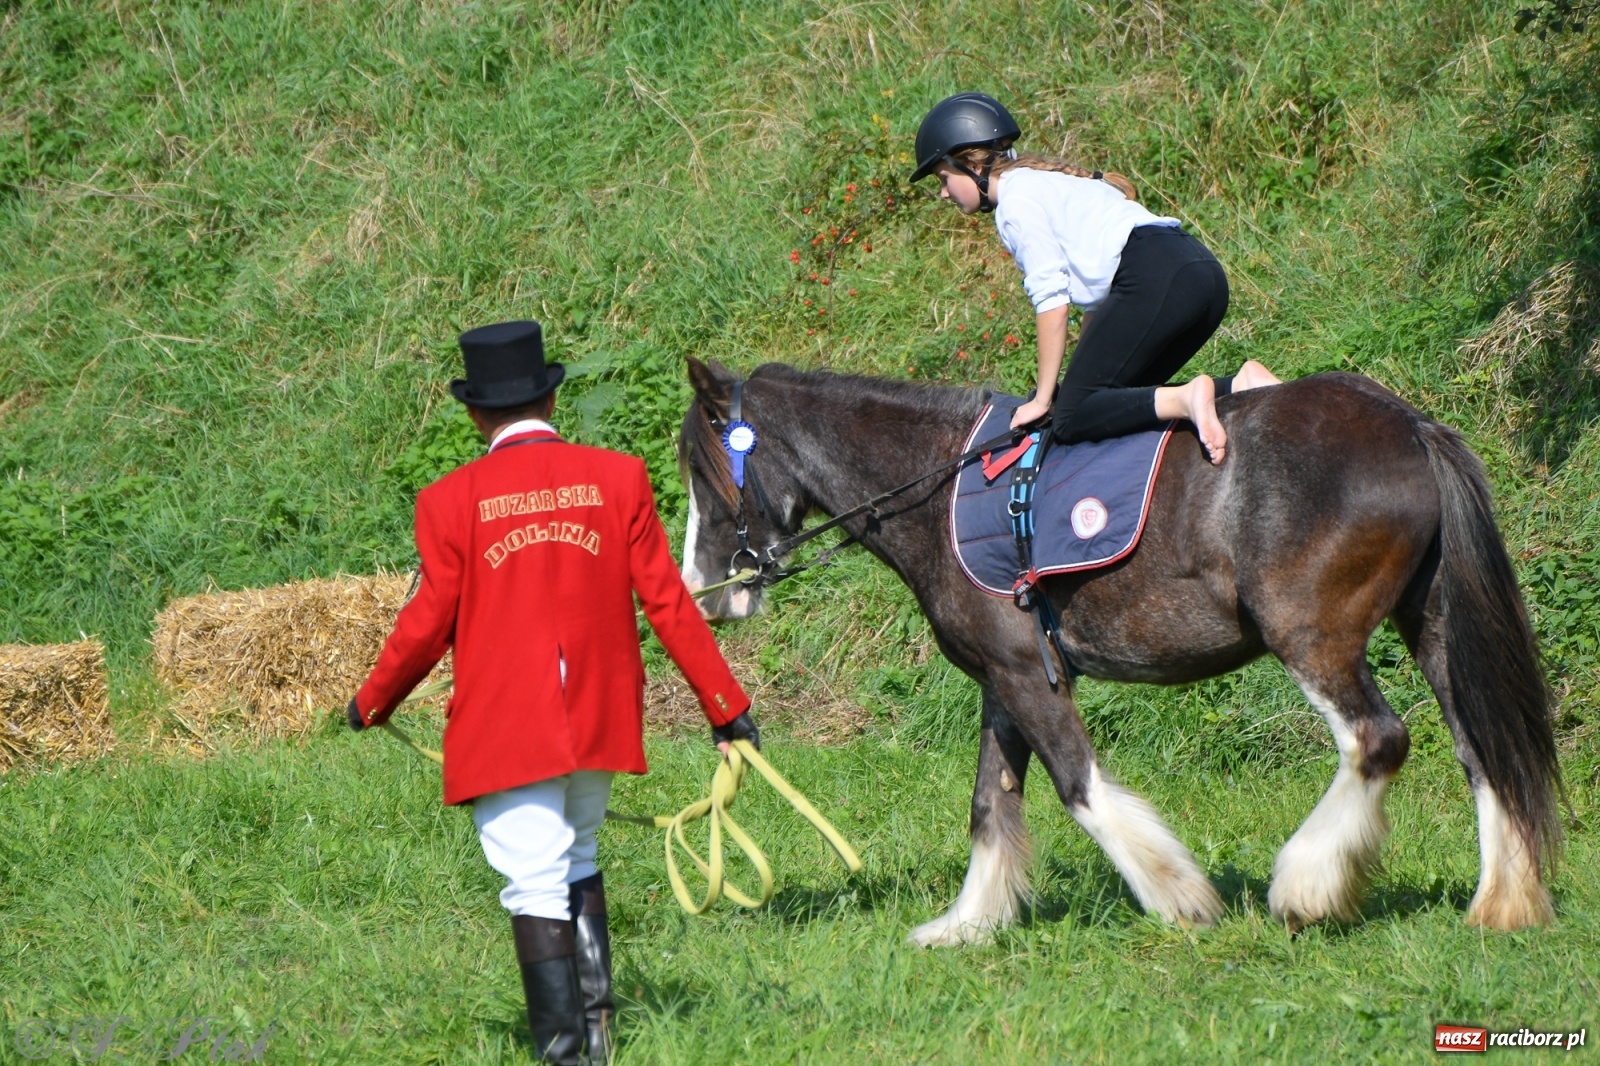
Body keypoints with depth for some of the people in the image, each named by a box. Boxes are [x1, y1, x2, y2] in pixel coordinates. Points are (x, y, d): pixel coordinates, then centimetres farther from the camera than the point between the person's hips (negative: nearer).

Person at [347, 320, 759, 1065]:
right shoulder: (617, 479, -1)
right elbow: (666, 601, 0)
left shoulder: (450, 502, -7)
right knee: (578, 863, 22)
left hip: (506, 729, -3)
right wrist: (724, 704, 8)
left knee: (536, 887, -1)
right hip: (599, 721, 4)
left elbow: (427, 627, -3)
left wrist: (373, 703, 15)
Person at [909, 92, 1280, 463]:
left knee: (1072, 420, -7)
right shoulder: (1046, 182, 30)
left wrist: (1043, 399, 1)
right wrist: (1084, 375, 24)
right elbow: (1097, 299, 27)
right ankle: (1243, 385, 4)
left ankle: (1185, 400, -27)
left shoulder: (1016, 199, 2)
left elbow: (1052, 300, -5)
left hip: (1155, 278, -10)